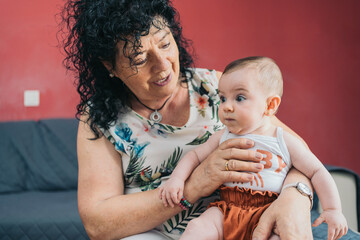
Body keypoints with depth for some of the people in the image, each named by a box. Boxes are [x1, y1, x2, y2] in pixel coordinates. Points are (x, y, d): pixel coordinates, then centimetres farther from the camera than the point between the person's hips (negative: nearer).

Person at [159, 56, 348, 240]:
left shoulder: (285, 142, 1)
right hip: (227, 209, 3)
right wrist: (176, 179, 0)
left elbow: (317, 172, 4)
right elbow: (195, 156, 18)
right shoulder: (223, 138, 10)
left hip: (268, 212, -2)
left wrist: (333, 210, -4)